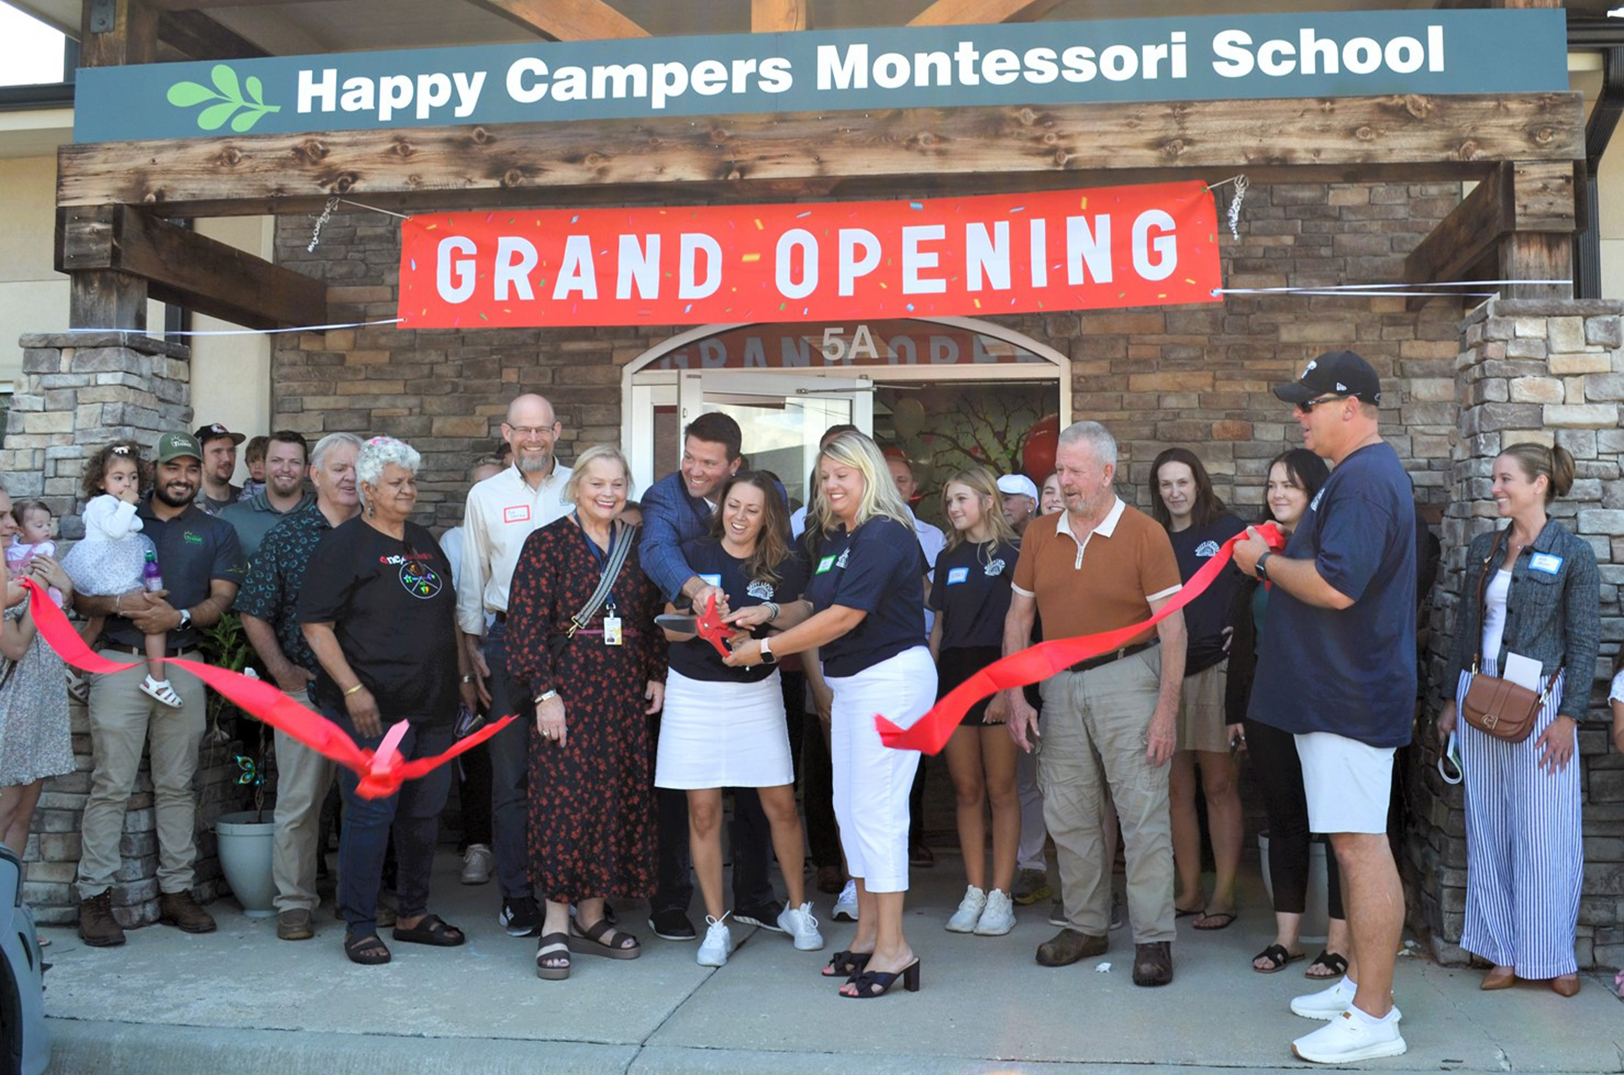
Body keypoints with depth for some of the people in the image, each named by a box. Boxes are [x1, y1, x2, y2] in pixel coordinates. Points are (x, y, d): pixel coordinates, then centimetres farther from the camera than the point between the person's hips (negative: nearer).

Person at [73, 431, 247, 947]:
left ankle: (176, 890, 12)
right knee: (111, 784, -5)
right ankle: (95, 897, 0)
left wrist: (179, 617, -15)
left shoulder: (216, 532, 14)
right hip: (120, 662, -1)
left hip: (183, 666, 2)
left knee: (177, 785, 6)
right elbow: (81, 595, 6)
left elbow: (222, 599, 3)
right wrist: (119, 603, -15)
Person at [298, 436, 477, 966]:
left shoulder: (425, 542, 16)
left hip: (432, 705, 7)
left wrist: (464, 675, 17)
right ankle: (359, 925, 7)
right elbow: (316, 624, -11)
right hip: (373, 707, -7)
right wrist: (351, 688, -18)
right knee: (371, 812, -5)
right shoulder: (344, 544, -5)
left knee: (424, 811, 11)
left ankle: (413, 915, 24)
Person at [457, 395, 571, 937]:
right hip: (508, 641, 0)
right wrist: (473, 648, 5)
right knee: (511, 773, 2)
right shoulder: (485, 496, 10)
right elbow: (471, 578, 12)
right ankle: (517, 895, 10)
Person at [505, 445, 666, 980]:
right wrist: (545, 692, -14)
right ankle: (555, 924, 2)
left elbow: (653, 616, 17)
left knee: (618, 796, 6)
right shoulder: (547, 543, -3)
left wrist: (656, 675, 6)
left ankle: (592, 914, 18)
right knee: (563, 799, -6)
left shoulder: (637, 545, 11)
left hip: (625, 690, 5)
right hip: (569, 686, -5)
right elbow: (528, 622, -8)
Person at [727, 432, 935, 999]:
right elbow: (815, 607, 16)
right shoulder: (834, 538, 13)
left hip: (892, 679, -10)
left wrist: (765, 649, -17)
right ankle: (867, 935, 23)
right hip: (851, 684, 10)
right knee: (849, 807, 13)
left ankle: (892, 947, -1)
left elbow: (843, 617, -21)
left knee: (876, 809, -8)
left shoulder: (884, 536, -17)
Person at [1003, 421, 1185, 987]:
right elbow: (1018, 618, 11)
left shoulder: (1144, 534, -8)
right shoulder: (1040, 537, 7)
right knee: (1068, 815, 11)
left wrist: (1166, 711, -14)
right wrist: (1015, 697, 4)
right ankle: (1085, 925, 25)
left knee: (1143, 814, -4)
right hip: (1060, 685, 5)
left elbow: (1172, 627, -9)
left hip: (1127, 679, -5)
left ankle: (1154, 939, 6)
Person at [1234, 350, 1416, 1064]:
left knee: (1360, 845, -6)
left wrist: (1263, 562, -13)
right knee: (1355, 844, 16)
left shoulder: (1363, 478, -18)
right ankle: (1360, 985, 27)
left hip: (1350, 697, -11)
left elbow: (1335, 585, -27)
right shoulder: (1362, 472, 18)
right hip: (1337, 692, 11)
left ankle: (1372, 1018, 1)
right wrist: (1277, 561, 12)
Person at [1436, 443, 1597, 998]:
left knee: (1543, 832, 0)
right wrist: (1452, 699, 13)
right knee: (1488, 828, 7)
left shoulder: (1572, 554, -5)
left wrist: (1567, 716, -12)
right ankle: (1504, 952, 16)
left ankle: (1554, 957, 14)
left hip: (1538, 700, -5)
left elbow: (1584, 642, -6)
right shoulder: (1484, 549, 10)